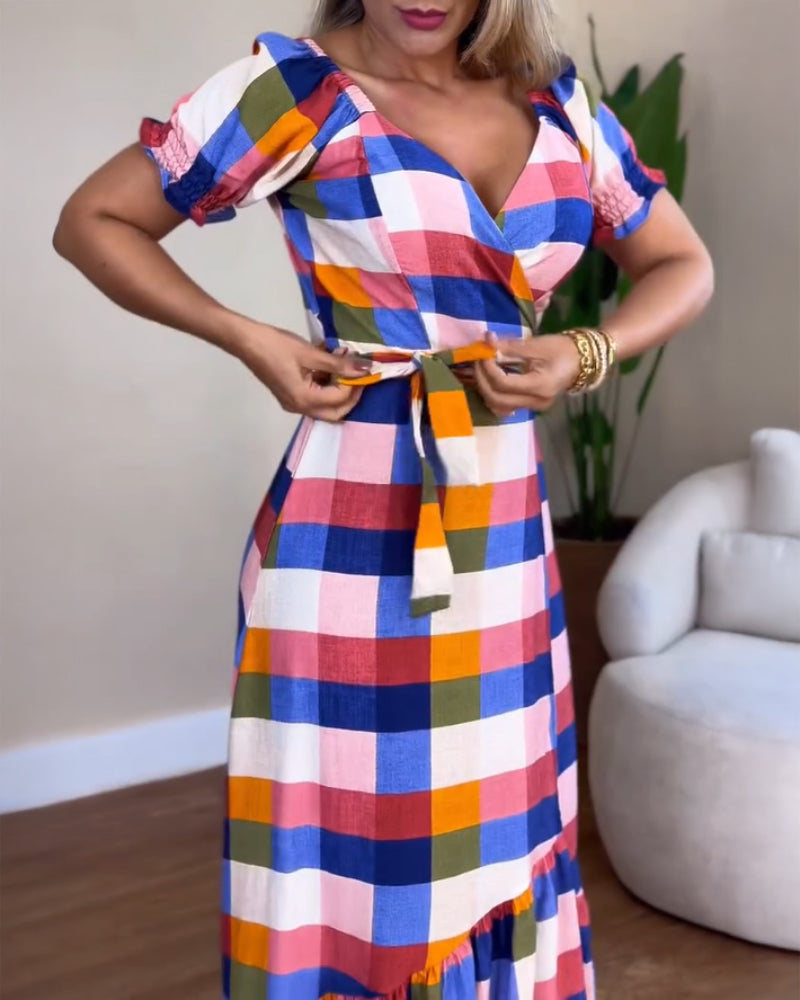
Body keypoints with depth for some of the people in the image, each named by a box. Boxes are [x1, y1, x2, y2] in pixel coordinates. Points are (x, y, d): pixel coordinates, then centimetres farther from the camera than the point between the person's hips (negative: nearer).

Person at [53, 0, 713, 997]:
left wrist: (587, 353, -2)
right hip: (352, 535, -4)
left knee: (500, 824, 14)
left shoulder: (557, 103, 8)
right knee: (352, 837, 4)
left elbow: (681, 264, 17)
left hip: (505, 531, 4)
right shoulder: (295, 86, -4)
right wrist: (248, 340, -9)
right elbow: (93, 221, 1)